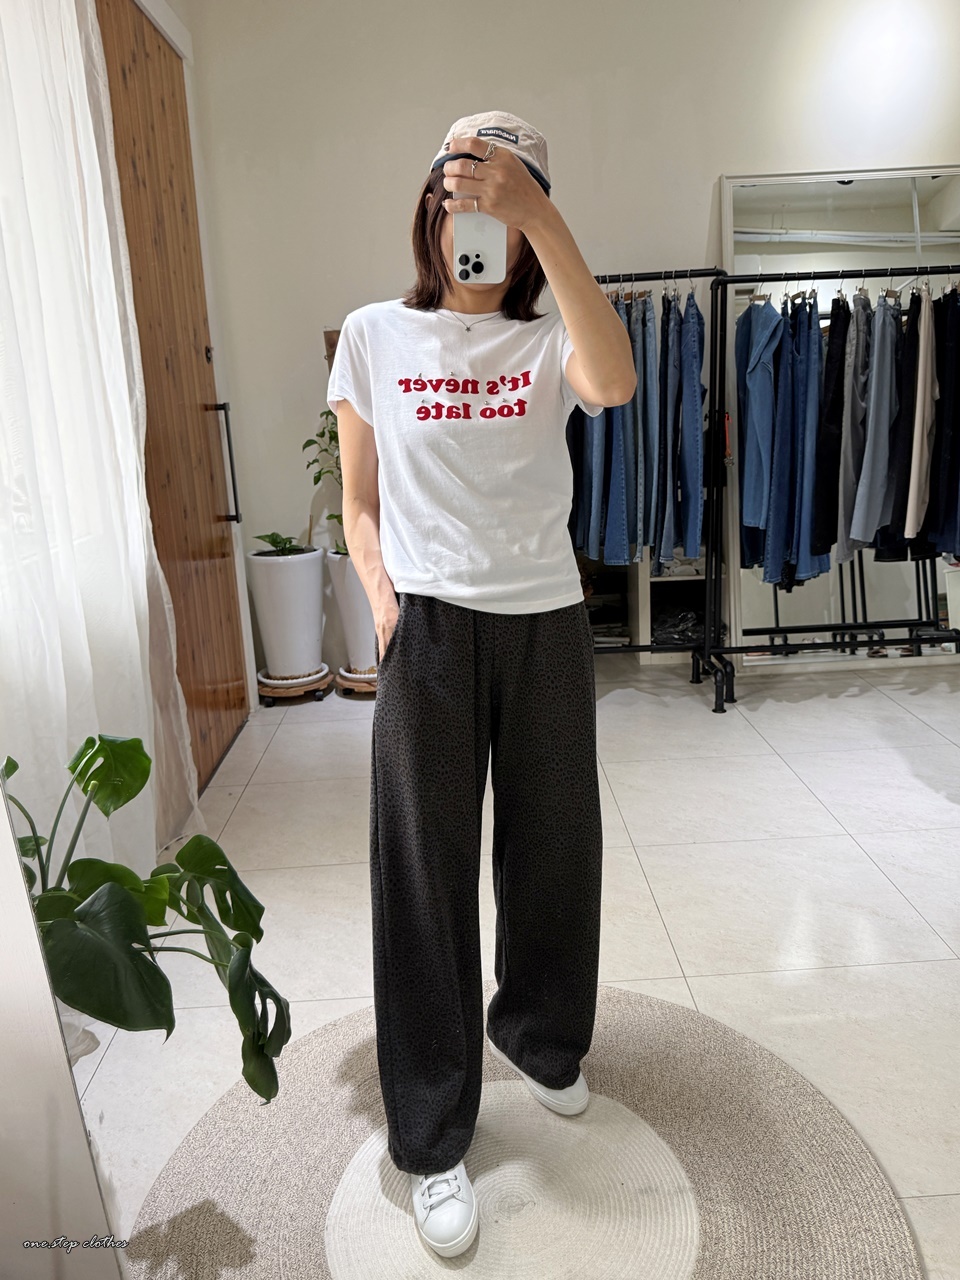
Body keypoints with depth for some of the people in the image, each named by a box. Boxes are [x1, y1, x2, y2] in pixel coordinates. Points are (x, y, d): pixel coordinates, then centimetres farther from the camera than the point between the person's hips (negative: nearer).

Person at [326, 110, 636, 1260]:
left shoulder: (547, 339, 5)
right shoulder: (375, 335, 5)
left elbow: (614, 383, -21)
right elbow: (359, 503, 8)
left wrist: (538, 216, -26)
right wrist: (382, 599, -10)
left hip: (547, 624, 2)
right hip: (431, 627, -1)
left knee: (554, 852, 13)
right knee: (427, 873, 3)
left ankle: (538, 1033, 43)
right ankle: (432, 1140, 21)